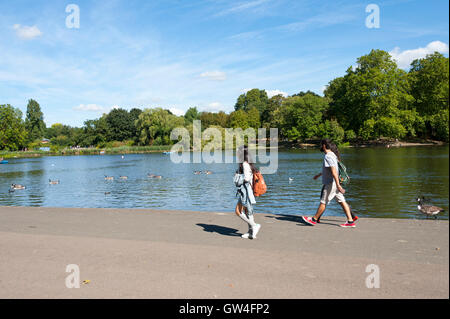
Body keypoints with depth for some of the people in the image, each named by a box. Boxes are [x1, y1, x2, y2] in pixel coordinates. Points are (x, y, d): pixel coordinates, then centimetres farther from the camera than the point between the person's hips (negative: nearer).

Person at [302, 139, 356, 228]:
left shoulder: (328, 156, -16)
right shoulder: (332, 155, 15)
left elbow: (334, 171, -25)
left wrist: (338, 185, -30)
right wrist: (319, 175, 42)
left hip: (331, 183, -9)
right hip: (334, 183, 9)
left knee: (323, 202, 0)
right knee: (341, 201, 7)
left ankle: (314, 219, 11)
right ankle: (350, 221, 7)